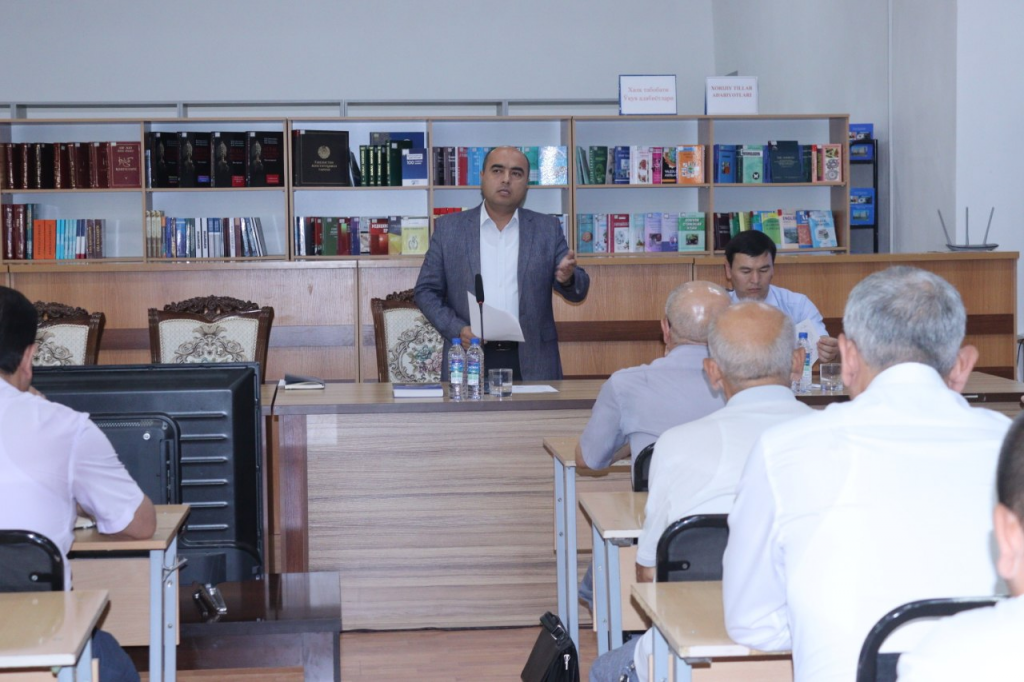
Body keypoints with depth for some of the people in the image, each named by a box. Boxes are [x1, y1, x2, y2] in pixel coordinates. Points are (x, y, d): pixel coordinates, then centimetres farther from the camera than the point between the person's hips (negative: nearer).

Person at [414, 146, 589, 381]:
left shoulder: (547, 229, 9)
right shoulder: (449, 228, 7)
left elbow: (578, 291, 7)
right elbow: (426, 291, 7)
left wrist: (567, 279, -17)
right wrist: (457, 329, -9)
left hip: (532, 364, 1)